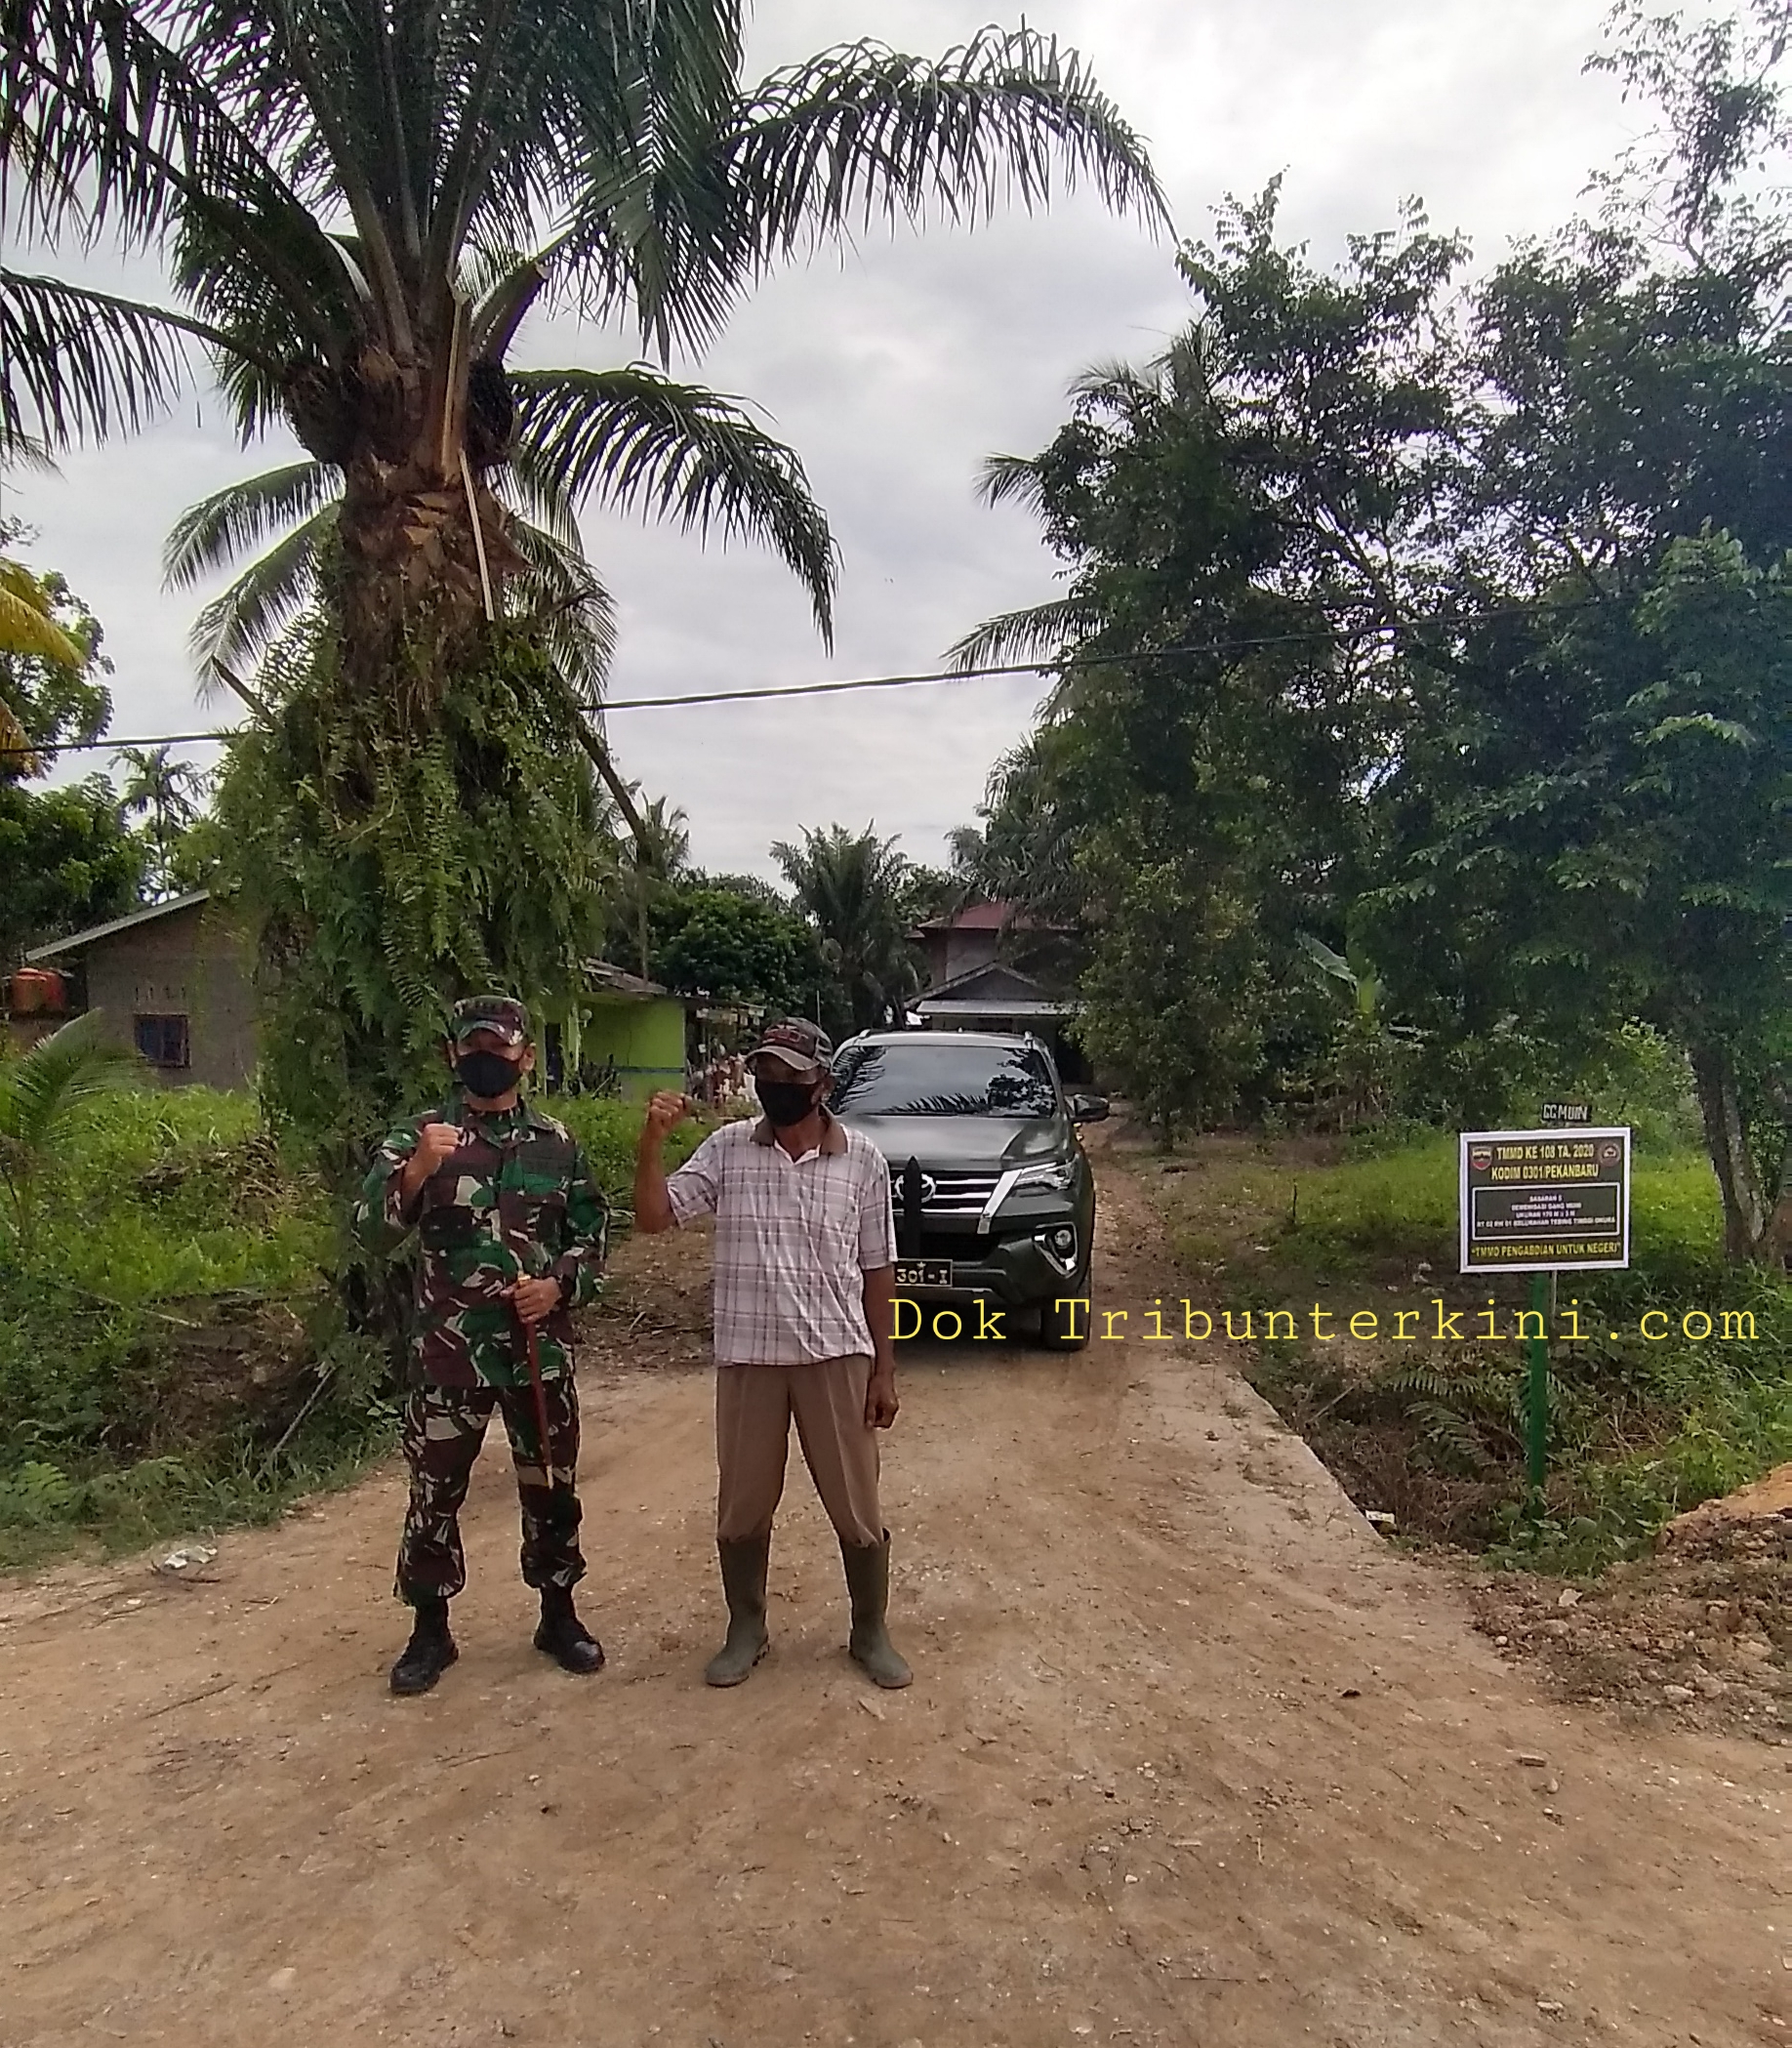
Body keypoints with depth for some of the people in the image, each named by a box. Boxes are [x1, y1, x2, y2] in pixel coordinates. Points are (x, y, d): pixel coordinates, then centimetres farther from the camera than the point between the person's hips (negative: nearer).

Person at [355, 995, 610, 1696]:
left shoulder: (556, 1142, 3)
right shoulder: (420, 1138, -3)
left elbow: (592, 1233, 9)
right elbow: (370, 1232, -13)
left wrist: (560, 1285, -9)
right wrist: (415, 1171, -30)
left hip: (541, 1348, 2)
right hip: (448, 1351, -1)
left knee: (551, 1486, 12)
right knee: (434, 1492, 8)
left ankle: (558, 1616, 30)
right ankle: (431, 1632, 26)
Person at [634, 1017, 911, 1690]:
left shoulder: (861, 1159, -3)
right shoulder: (726, 1149, -2)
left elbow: (876, 1271, 1)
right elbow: (653, 1216, -7)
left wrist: (884, 1368, 0)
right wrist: (652, 1141, -23)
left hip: (836, 1356, -1)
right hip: (747, 1358, 1)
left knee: (857, 1505, 9)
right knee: (742, 1506, 13)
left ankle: (871, 1633, 29)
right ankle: (746, 1630, 33)